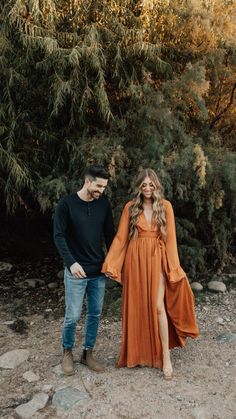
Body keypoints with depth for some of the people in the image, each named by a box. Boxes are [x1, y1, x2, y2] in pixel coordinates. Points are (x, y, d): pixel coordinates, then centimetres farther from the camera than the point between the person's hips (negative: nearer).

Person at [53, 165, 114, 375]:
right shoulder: (66, 204, -8)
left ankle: (88, 353, 29)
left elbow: (110, 234, 8)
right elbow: (59, 236, -10)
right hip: (76, 271, -4)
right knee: (73, 316, 3)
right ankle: (67, 352, 28)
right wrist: (71, 262, -21)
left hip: (99, 271, 4)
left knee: (95, 314, 11)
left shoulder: (104, 204, 2)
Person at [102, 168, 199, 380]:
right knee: (137, 306, 7)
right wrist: (110, 264, -2)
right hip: (135, 260, 1)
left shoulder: (165, 206, 2)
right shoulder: (130, 207, 4)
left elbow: (170, 237, 0)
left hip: (157, 260, -1)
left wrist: (173, 266, -4)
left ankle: (165, 356, 8)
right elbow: (120, 237, 2)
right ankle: (138, 352, 25)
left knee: (158, 306, -6)